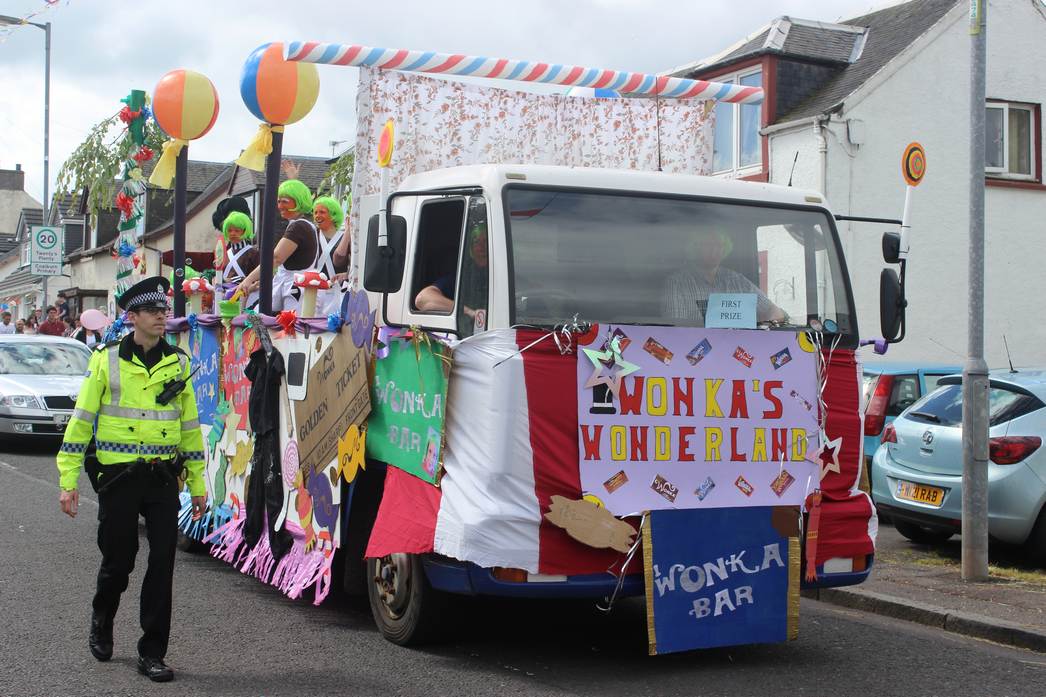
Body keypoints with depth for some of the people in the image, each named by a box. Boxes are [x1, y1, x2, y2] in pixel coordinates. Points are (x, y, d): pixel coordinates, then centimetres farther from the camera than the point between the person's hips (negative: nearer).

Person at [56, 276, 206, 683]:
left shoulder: (178, 363, 8)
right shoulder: (106, 360, -1)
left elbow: (190, 426, 13)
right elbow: (81, 419, 0)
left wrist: (197, 484, 12)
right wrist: (68, 480, -4)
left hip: (163, 477, 2)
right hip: (118, 477, -2)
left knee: (163, 564, -2)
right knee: (118, 560, 7)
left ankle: (152, 653, 7)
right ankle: (101, 623, 37)